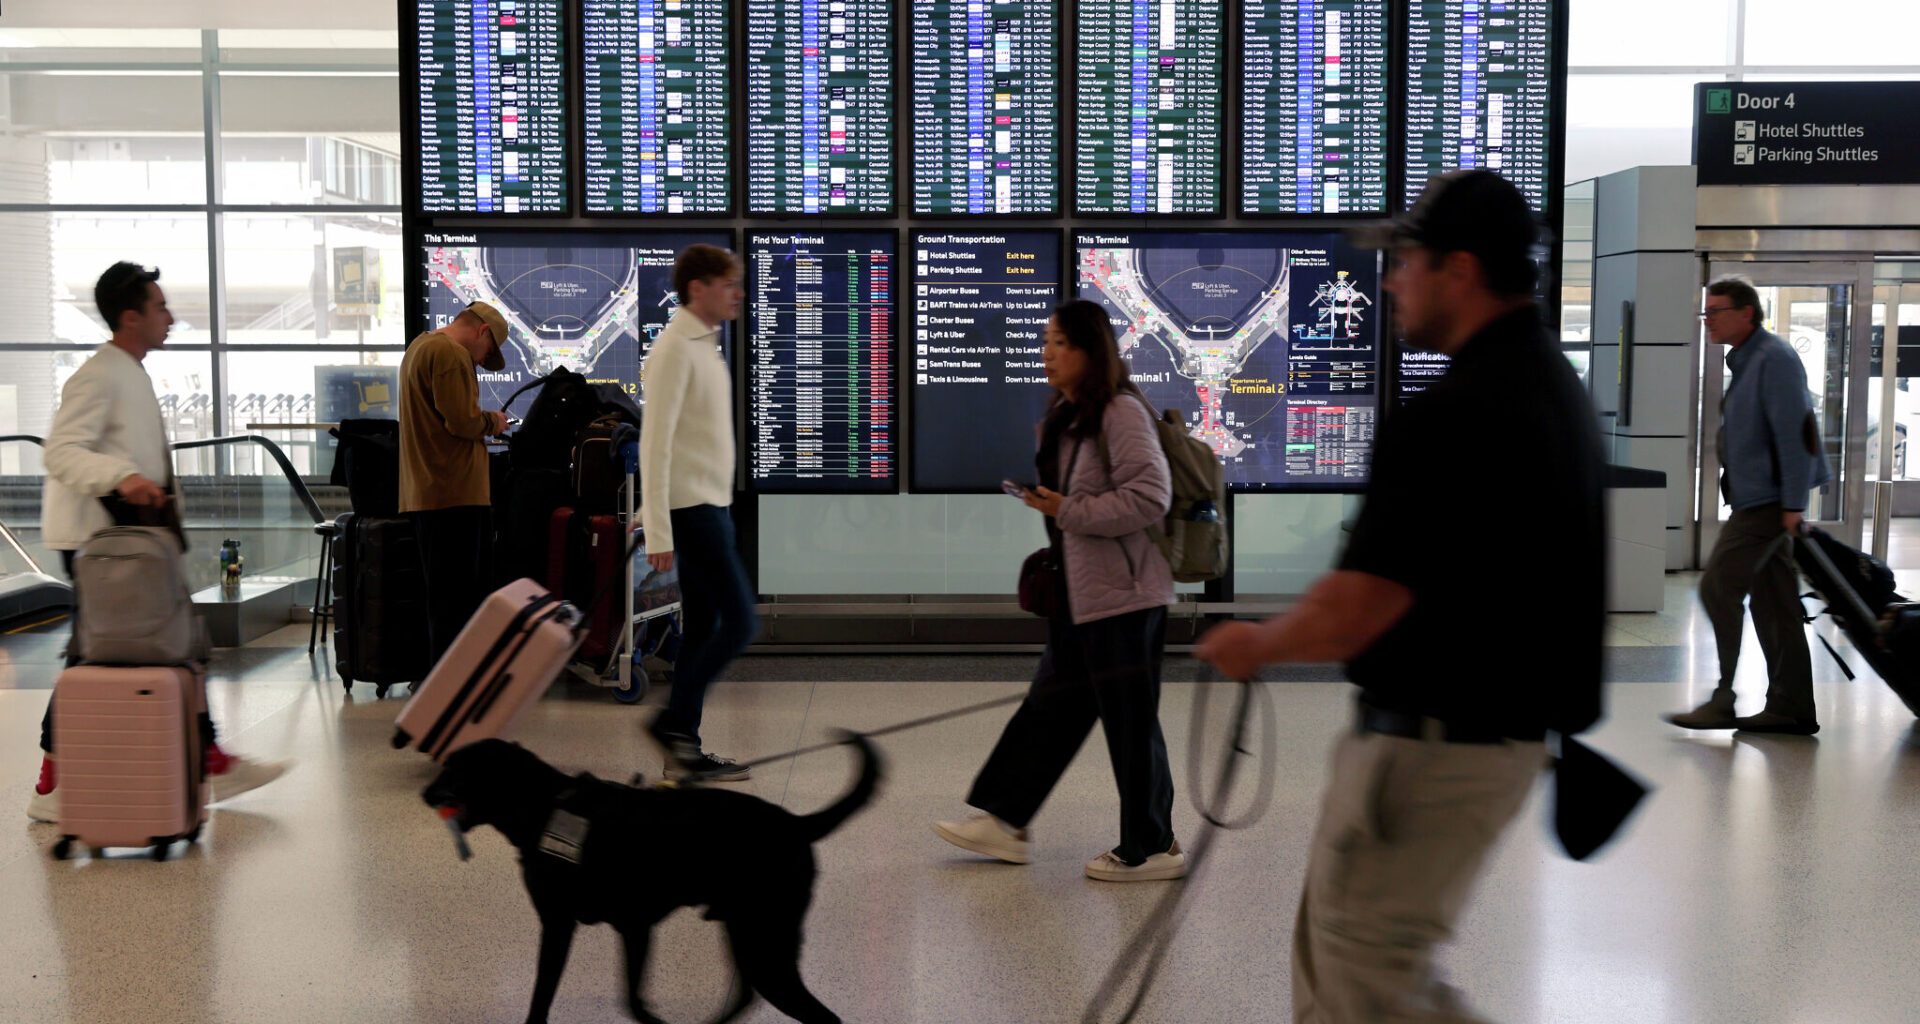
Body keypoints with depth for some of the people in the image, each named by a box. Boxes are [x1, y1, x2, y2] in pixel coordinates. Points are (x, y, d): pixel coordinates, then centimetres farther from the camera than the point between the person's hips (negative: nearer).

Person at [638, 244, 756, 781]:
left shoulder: (705, 345, 16)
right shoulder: (675, 349, -13)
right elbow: (655, 444, -18)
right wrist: (658, 532, -22)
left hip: (711, 505, 9)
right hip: (693, 509, -9)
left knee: (702, 629, 9)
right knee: (740, 621, -10)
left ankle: (684, 751, 14)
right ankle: (672, 720, -2)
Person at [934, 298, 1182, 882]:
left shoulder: (1121, 412, -15)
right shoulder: (1065, 415, 15)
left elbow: (1149, 497, -24)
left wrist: (1068, 511, -18)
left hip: (1124, 594, -10)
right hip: (1078, 596, 10)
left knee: (1130, 723, -1)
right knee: (1051, 707, 15)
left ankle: (1153, 849, 12)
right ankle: (1004, 822, 24)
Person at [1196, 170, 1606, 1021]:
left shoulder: (1453, 416, -25)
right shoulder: (1556, 385, 9)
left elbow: (1347, 617, -26)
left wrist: (1253, 644, -7)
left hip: (1430, 749, -10)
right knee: (1332, 942, 21)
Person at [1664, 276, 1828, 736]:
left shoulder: (1773, 359, -13)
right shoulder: (1746, 360, 18)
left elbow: (1795, 432, -20)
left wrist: (1794, 504, -23)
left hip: (1768, 501, -10)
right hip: (1758, 501, 10)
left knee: (1718, 587, -10)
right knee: (1774, 603, 9)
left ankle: (1723, 700, -6)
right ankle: (1791, 709, 13)